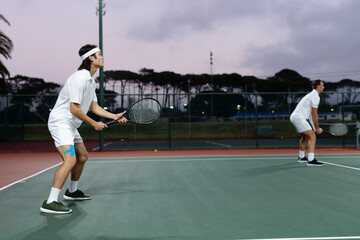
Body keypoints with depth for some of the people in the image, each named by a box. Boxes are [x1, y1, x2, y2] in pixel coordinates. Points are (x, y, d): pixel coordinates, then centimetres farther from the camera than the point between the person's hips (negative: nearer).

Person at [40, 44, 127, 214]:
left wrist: (115, 116, 6)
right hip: (60, 122, -11)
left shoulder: (91, 81, 13)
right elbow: (74, 108, -22)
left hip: (70, 125, 11)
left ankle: (72, 191, 38)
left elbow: (94, 107, 16)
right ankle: (50, 203, -25)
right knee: (70, 159, -23)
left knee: (82, 156, 20)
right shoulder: (79, 78, -20)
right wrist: (94, 123, -13)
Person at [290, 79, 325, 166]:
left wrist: (314, 128, 16)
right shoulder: (315, 96, -10)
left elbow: (310, 114, 20)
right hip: (298, 117, -11)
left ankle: (301, 157, 39)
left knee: (305, 136, 27)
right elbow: (314, 114, -12)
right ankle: (311, 160, -25)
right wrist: (317, 128, -5)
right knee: (312, 136, -16)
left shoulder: (312, 95, 22)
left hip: (294, 116, 11)